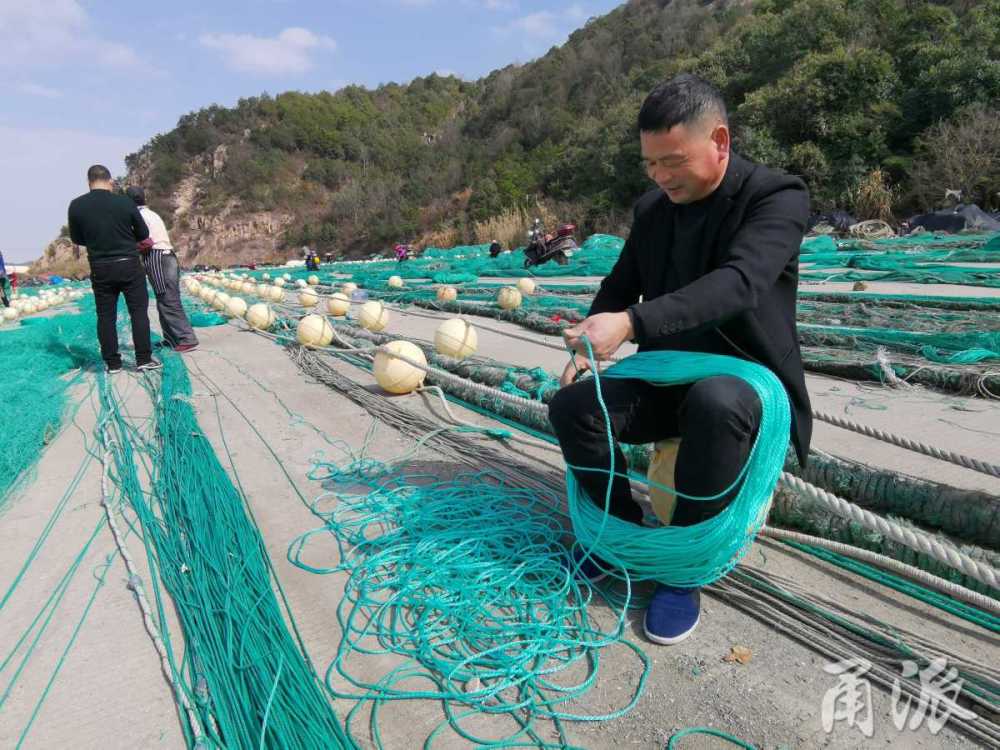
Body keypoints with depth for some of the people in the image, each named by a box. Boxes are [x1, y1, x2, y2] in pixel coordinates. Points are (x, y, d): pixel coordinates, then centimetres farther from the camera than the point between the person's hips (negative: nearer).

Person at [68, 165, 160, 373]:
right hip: (129, 265, -2)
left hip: (100, 268, 2)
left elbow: (77, 239, 9)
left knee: (106, 316, 7)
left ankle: (113, 363, 10)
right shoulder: (125, 202, -7)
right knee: (139, 312, 4)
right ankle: (144, 359, 2)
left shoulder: (76, 206, -2)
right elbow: (143, 234, 4)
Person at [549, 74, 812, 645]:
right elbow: (620, 286, 13)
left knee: (715, 403, -39)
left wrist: (630, 324, -45)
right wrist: (590, 341, -7)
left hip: (745, 381, -5)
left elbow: (738, 283, -32)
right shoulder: (652, 209, 4)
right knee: (571, 405, -16)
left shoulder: (778, 196, -14)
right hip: (669, 380, 5)